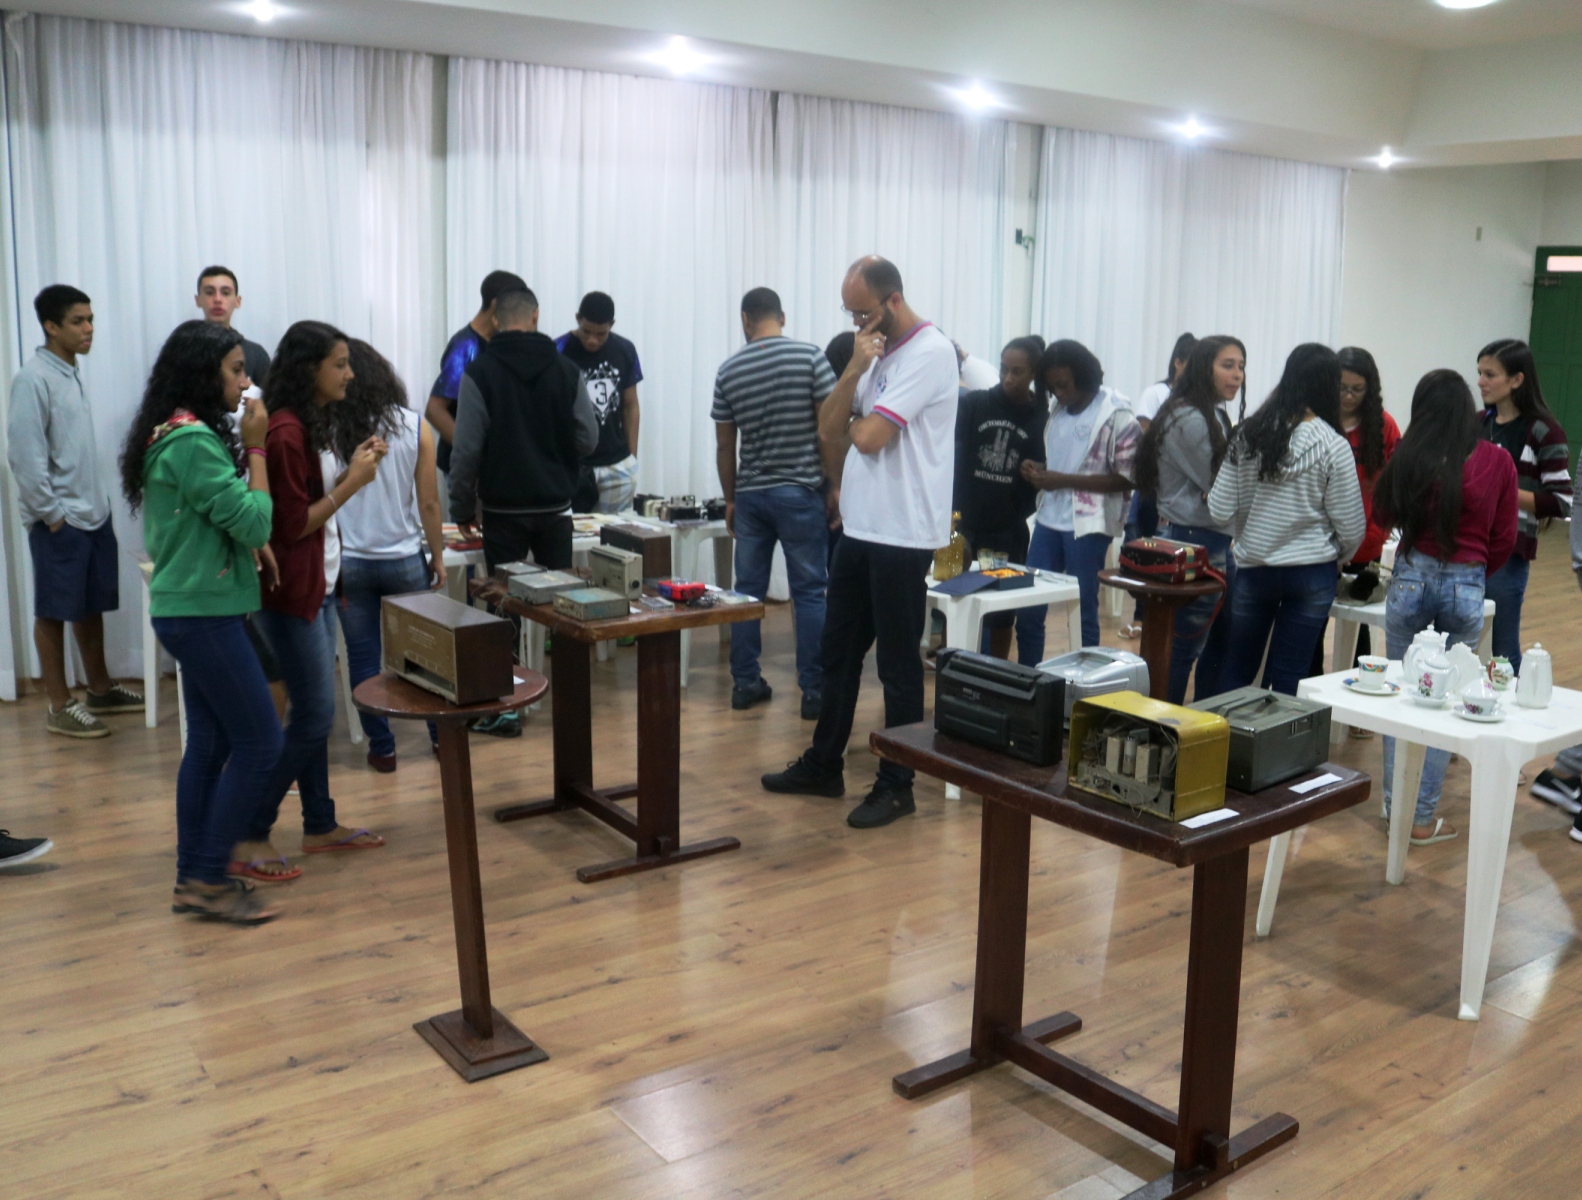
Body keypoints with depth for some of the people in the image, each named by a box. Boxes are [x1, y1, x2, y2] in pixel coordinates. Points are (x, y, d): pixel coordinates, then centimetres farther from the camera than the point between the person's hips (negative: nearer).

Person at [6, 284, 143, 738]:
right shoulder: (33, 378, -14)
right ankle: (60, 706, 9)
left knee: (92, 606, 16)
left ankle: (101, 689, 28)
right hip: (59, 520, -8)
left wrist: (97, 502, 13)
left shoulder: (72, 374, 12)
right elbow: (24, 453, -18)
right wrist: (50, 514, -16)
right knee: (55, 611, 2)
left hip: (94, 513, 8)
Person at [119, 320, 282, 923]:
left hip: (190, 609, 10)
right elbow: (253, 523, -18)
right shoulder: (195, 442, -19)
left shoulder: (174, 435, 13)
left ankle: (193, 877, 20)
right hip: (204, 613, -10)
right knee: (260, 742, -4)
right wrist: (255, 449, -12)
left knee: (210, 743, 14)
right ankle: (210, 881, 4)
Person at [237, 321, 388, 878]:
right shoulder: (285, 432, -20)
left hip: (312, 586, 10)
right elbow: (294, 525, -19)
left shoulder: (304, 425, 10)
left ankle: (320, 825, 25)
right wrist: (353, 482, -16)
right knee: (313, 716, -5)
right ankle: (248, 838, 4)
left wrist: (352, 470, 2)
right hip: (289, 592, -10)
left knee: (314, 711, 15)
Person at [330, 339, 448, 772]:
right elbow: (428, 502, -3)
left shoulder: (326, 432, -6)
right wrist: (437, 556, 8)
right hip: (405, 560, 1)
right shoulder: (415, 428, -6)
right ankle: (442, 735, 22)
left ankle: (382, 748, 14)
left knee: (363, 657, 9)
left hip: (349, 562, 0)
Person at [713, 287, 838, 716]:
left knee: (747, 591, 10)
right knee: (809, 593, 2)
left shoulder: (729, 370, 3)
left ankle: (745, 683, 15)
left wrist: (730, 499, 17)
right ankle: (814, 691, 4)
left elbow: (724, 446, 7)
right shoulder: (810, 357, -7)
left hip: (750, 495, 3)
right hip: (800, 493, -3)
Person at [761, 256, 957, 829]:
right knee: (838, 651, 16)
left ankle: (896, 786, 13)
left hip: (901, 536, -9)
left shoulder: (929, 352, -14)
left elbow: (867, 436, -20)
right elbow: (829, 429, 8)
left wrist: (852, 424, 2)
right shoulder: (880, 351, 14)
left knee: (898, 664, 1)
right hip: (858, 528, 9)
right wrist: (856, 367, -4)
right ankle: (823, 765, 29)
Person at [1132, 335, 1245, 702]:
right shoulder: (1188, 419, -16)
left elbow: (1215, 486, 14)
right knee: (1183, 651, -3)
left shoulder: (1213, 416, 16)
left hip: (1216, 542, 10)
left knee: (1222, 644, 16)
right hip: (1194, 543, -10)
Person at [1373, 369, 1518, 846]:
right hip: (1467, 587, 0)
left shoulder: (1408, 456, -7)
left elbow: (1382, 513, 8)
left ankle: (1395, 804, 22)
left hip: (1411, 578, 0)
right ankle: (1422, 818, 11)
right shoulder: (1497, 462, -5)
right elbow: (1504, 538, 4)